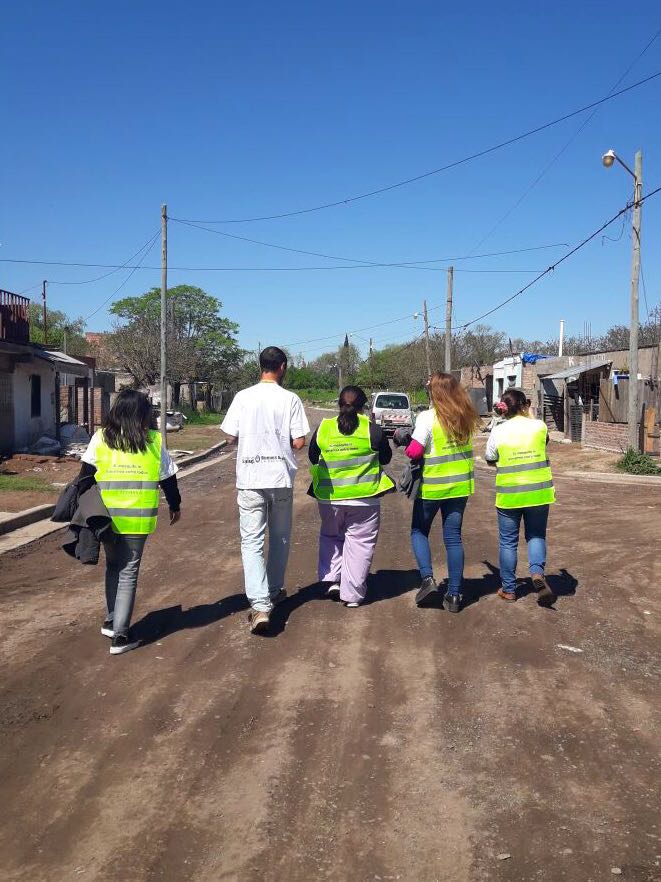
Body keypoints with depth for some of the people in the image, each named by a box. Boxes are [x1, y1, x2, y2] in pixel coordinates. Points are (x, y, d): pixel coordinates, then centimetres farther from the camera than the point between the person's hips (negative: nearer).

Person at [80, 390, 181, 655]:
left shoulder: (100, 438, 1)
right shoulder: (154, 441, 0)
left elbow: (86, 475, 1)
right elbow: (168, 479, 7)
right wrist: (175, 505, 21)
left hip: (105, 516, 2)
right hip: (138, 520, -2)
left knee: (113, 566, 22)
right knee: (128, 573, 5)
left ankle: (111, 621, 26)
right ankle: (120, 636, 4)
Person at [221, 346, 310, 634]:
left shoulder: (243, 397, -2)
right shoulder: (290, 399, -5)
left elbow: (231, 437, 1)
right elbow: (299, 442, -7)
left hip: (249, 480, 0)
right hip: (281, 478, 0)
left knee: (252, 541, 0)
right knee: (280, 537, 19)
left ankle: (260, 606, -11)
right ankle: (275, 591, 33)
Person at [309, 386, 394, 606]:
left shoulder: (323, 428, -1)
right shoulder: (372, 430, -7)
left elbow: (313, 458, 10)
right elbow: (385, 458, 4)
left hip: (329, 497, 2)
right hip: (364, 497, -2)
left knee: (330, 536, 24)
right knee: (359, 542, 7)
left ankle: (332, 578, 12)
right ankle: (352, 594, 10)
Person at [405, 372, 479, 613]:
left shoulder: (428, 417, -17)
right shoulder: (466, 417, 0)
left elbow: (414, 451, -20)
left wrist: (407, 446, 1)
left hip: (432, 485, -4)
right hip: (460, 485, 4)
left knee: (419, 531, 17)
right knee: (453, 537, 10)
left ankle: (427, 578, 0)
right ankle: (454, 595, 11)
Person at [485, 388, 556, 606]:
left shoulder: (498, 432, -7)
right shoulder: (539, 426, -3)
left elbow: (490, 460, 5)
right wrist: (529, 416, 23)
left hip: (509, 494, -1)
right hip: (538, 492, 1)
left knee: (508, 542, 11)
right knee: (536, 535, 17)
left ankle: (508, 589, 18)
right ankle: (537, 572, -10)